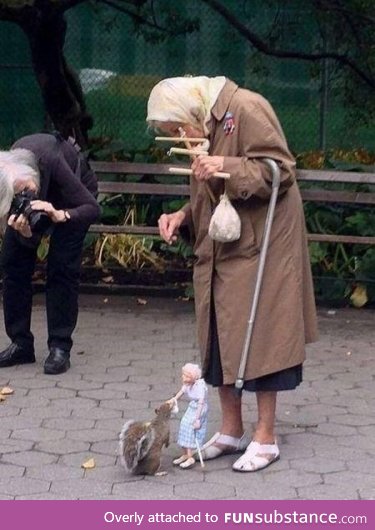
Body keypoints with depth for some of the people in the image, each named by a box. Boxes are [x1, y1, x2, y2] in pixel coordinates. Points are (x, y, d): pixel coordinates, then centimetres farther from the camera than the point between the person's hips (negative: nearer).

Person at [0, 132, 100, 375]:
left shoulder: (50, 161, -42)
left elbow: (93, 208, -37)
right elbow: (30, 243, -22)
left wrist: (60, 216, -53)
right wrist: (24, 232, -45)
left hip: (73, 193, -3)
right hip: (44, 193, 4)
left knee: (62, 267, -14)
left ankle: (60, 347, -11)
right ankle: (21, 344, 5)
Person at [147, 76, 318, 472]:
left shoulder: (246, 108, -13)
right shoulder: (206, 132, 14)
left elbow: (281, 169, -18)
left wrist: (228, 168, -26)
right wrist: (182, 218, 4)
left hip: (258, 250, -9)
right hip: (220, 255, 9)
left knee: (258, 339, -4)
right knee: (220, 340, 10)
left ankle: (265, 438, 5)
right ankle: (231, 431, 21)